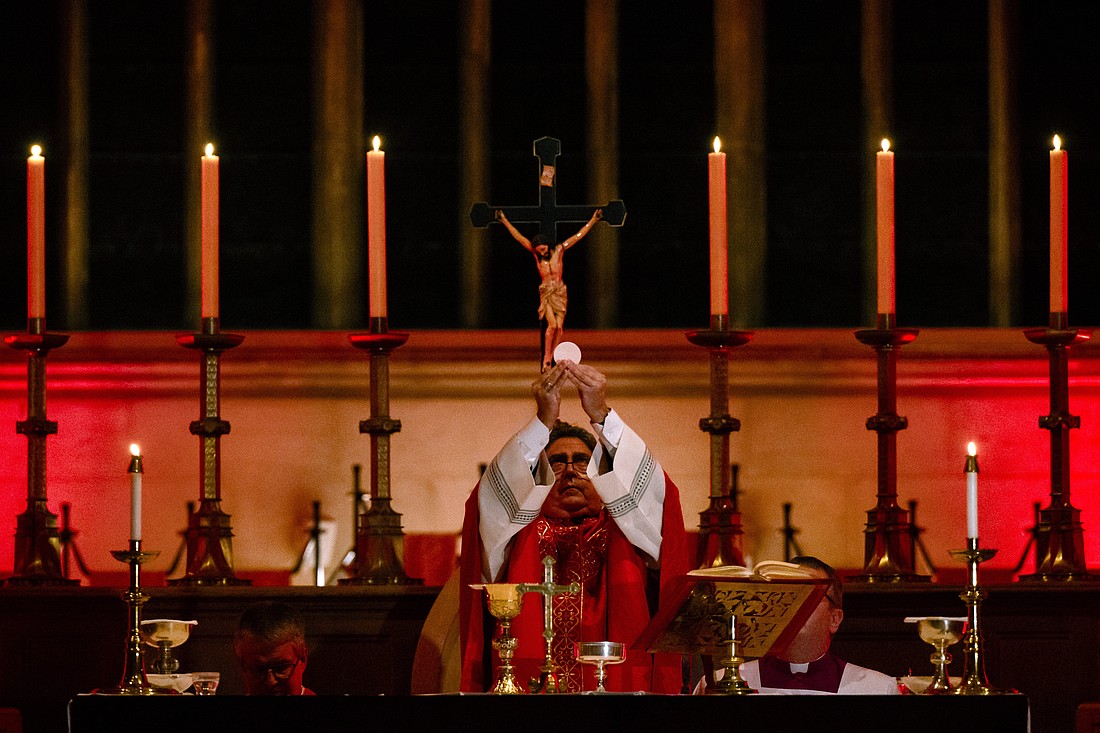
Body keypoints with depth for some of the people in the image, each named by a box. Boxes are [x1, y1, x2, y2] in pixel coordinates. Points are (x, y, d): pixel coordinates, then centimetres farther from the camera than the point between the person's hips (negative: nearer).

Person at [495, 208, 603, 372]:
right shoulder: (536, 254, 0)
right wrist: (505, 221, 2)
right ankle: (546, 360, -12)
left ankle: (552, 358, 2)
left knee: (559, 327, -5)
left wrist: (593, 221, 6)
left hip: (560, 292, 2)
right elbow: (518, 237, 1)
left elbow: (578, 236, 4)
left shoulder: (559, 250, 0)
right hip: (546, 293, -2)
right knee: (552, 325, -16)